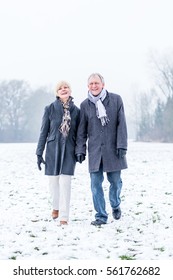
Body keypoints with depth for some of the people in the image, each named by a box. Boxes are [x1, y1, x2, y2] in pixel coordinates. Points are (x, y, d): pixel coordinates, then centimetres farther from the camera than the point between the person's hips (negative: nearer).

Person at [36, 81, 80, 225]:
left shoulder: (76, 110, 1)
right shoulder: (50, 109, -1)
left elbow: (79, 133, 9)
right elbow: (44, 132, 2)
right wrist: (39, 153, 0)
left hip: (69, 150, -1)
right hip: (53, 149, 1)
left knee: (65, 182, -8)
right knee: (53, 180, 10)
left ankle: (64, 216, -2)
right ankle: (56, 206, 38)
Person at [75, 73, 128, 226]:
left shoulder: (116, 99, 1)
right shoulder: (85, 105, 5)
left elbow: (121, 124, -1)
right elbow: (82, 130, 9)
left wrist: (122, 146, -8)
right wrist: (80, 150, 3)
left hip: (113, 149, -1)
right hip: (94, 150, 1)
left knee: (115, 181, 6)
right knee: (96, 184, -1)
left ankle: (115, 206, 34)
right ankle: (101, 216, 9)